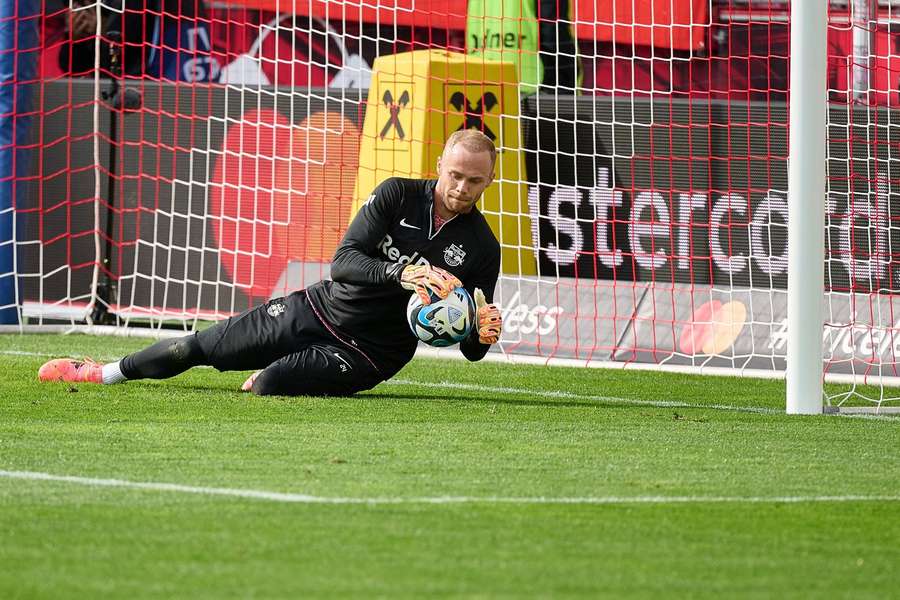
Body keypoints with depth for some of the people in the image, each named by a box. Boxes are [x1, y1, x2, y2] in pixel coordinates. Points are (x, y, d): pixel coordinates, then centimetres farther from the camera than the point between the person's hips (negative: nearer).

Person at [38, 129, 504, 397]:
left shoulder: (482, 249, -12)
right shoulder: (399, 195, -9)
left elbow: (470, 349, -5)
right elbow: (343, 261, -19)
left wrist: (483, 335, -30)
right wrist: (400, 273, -37)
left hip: (369, 354, -3)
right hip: (319, 308, 3)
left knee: (269, 385, -28)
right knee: (195, 348, 9)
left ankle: (272, 374, 11)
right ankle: (105, 373, 34)